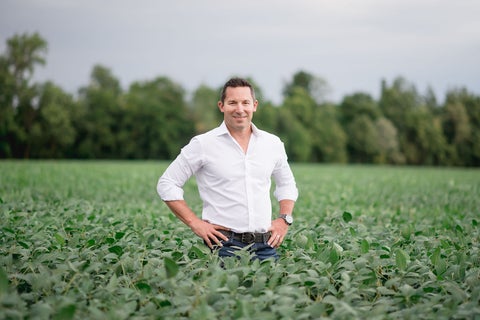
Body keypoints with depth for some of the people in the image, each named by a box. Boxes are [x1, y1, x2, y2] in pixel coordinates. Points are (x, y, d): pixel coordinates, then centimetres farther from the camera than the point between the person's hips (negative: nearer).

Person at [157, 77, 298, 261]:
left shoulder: (273, 144, 10)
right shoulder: (203, 144, -2)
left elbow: (287, 185, 26)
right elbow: (167, 184, 2)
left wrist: (284, 219, 9)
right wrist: (195, 223, -6)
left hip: (266, 246, 4)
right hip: (224, 246, -3)